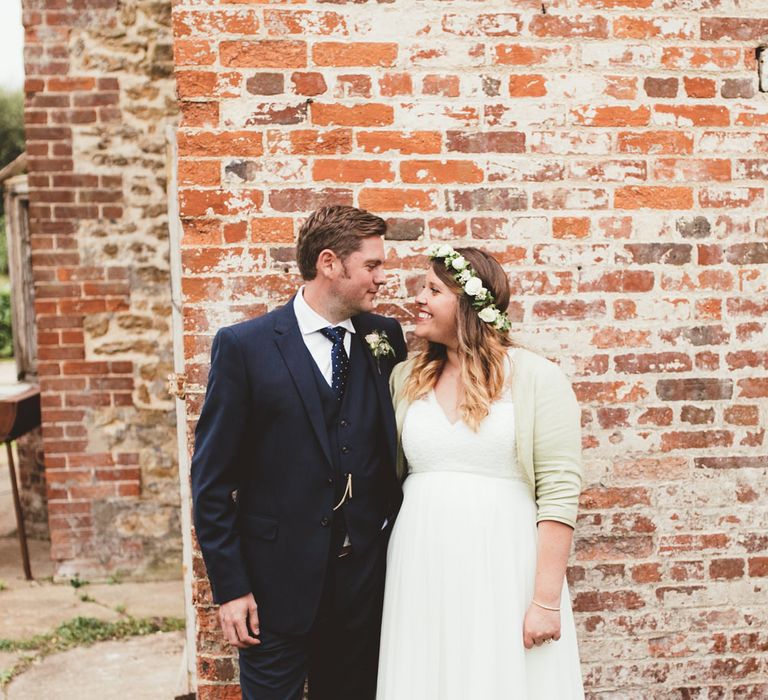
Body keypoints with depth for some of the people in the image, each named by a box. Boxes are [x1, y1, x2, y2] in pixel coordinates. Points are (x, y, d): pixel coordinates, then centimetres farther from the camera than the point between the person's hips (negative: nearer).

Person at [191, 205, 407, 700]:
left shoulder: (386, 338, 2)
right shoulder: (244, 347, -8)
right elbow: (212, 478, -7)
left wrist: (394, 526, 1)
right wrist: (229, 587, -9)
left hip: (364, 580, 4)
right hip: (277, 583, -3)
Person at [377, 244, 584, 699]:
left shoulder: (537, 378, -4)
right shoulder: (406, 379, 9)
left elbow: (560, 494, -9)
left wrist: (546, 600, -13)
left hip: (502, 572, -4)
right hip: (422, 575, 4)